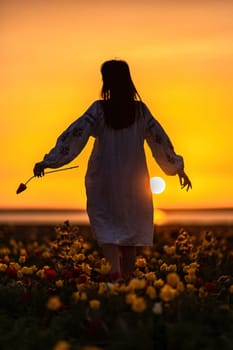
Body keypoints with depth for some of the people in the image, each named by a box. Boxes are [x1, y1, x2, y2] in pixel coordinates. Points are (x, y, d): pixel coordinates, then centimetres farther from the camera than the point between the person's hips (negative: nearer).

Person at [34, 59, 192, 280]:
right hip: (133, 180, 2)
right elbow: (160, 140, 7)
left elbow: (75, 134, -14)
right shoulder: (140, 110, 0)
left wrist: (48, 162, -13)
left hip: (105, 180, -2)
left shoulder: (99, 109, -8)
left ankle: (115, 268, -21)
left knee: (106, 226, 4)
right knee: (130, 229, 13)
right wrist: (178, 168, 19)